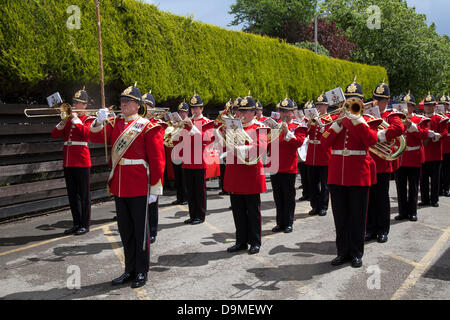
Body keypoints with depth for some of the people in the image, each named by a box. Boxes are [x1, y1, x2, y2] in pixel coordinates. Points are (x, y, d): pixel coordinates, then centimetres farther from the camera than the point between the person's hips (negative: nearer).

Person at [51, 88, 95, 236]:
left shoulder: (89, 119, -1)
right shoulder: (68, 119, 17)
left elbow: (86, 133, -22)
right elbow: (54, 135, 8)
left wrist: (75, 119, -15)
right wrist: (64, 121, -5)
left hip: (81, 161, -6)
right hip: (68, 162, 6)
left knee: (83, 194, 1)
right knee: (72, 194, 10)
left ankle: (85, 225, 9)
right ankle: (76, 224, 19)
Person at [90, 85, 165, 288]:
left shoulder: (148, 127, -6)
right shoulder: (115, 124, 11)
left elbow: (157, 159, -9)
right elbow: (96, 137, 1)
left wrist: (155, 188, -12)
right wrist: (99, 122, -18)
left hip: (139, 186, -6)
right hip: (119, 186, 6)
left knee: (140, 229, 4)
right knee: (125, 229, 14)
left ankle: (141, 272, 18)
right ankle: (130, 270, 27)